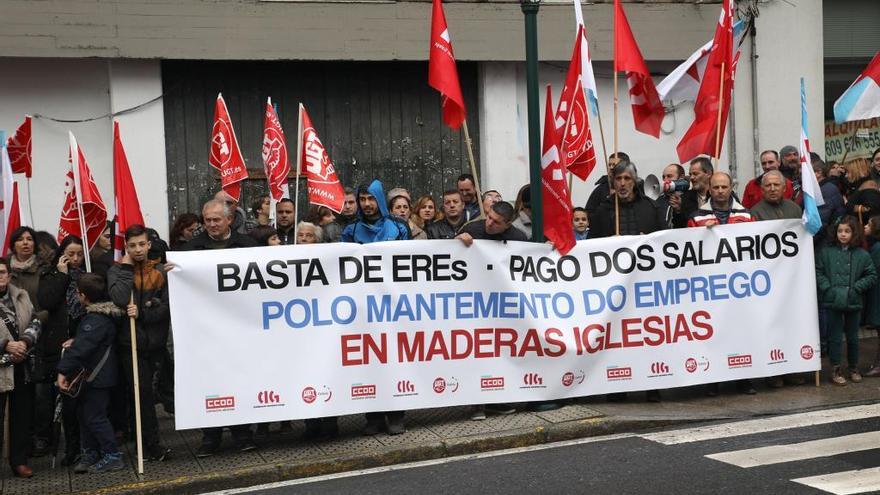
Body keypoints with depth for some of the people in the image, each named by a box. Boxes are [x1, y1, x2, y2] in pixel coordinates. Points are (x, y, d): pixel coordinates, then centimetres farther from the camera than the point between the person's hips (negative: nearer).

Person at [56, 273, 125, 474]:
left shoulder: (96, 320, -23)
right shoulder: (103, 314, 9)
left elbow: (81, 347, -30)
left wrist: (63, 371, -30)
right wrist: (74, 342, 13)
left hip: (97, 377, -10)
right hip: (91, 375, 10)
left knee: (94, 416, -4)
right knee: (84, 413, 17)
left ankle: (112, 456, 2)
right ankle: (91, 453, 25)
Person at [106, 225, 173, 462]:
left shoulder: (160, 271, 5)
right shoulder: (116, 271, 2)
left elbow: (168, 306, -3)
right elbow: (120, 299, -18)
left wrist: (142, 313, -15)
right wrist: (127, 267, -10)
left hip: (156, 342, 2)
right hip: (131, 343, -1)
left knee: (144, 392, 8)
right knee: (142, 391, -4)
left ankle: (147, 443, 17)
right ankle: (152, 444, 0)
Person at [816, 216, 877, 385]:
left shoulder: (862, 255, 0)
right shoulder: (826, 252, -2)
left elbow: (872, 276, 3)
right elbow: (818, 272, -1)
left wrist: (856, 288, -8)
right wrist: (828, 288, -12)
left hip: (854, 302, 1)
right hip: (833, 301, -1)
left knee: (853, 337, 13)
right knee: (835, 337, 4)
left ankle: (853, 368, 27)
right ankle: (835, 370, 12)